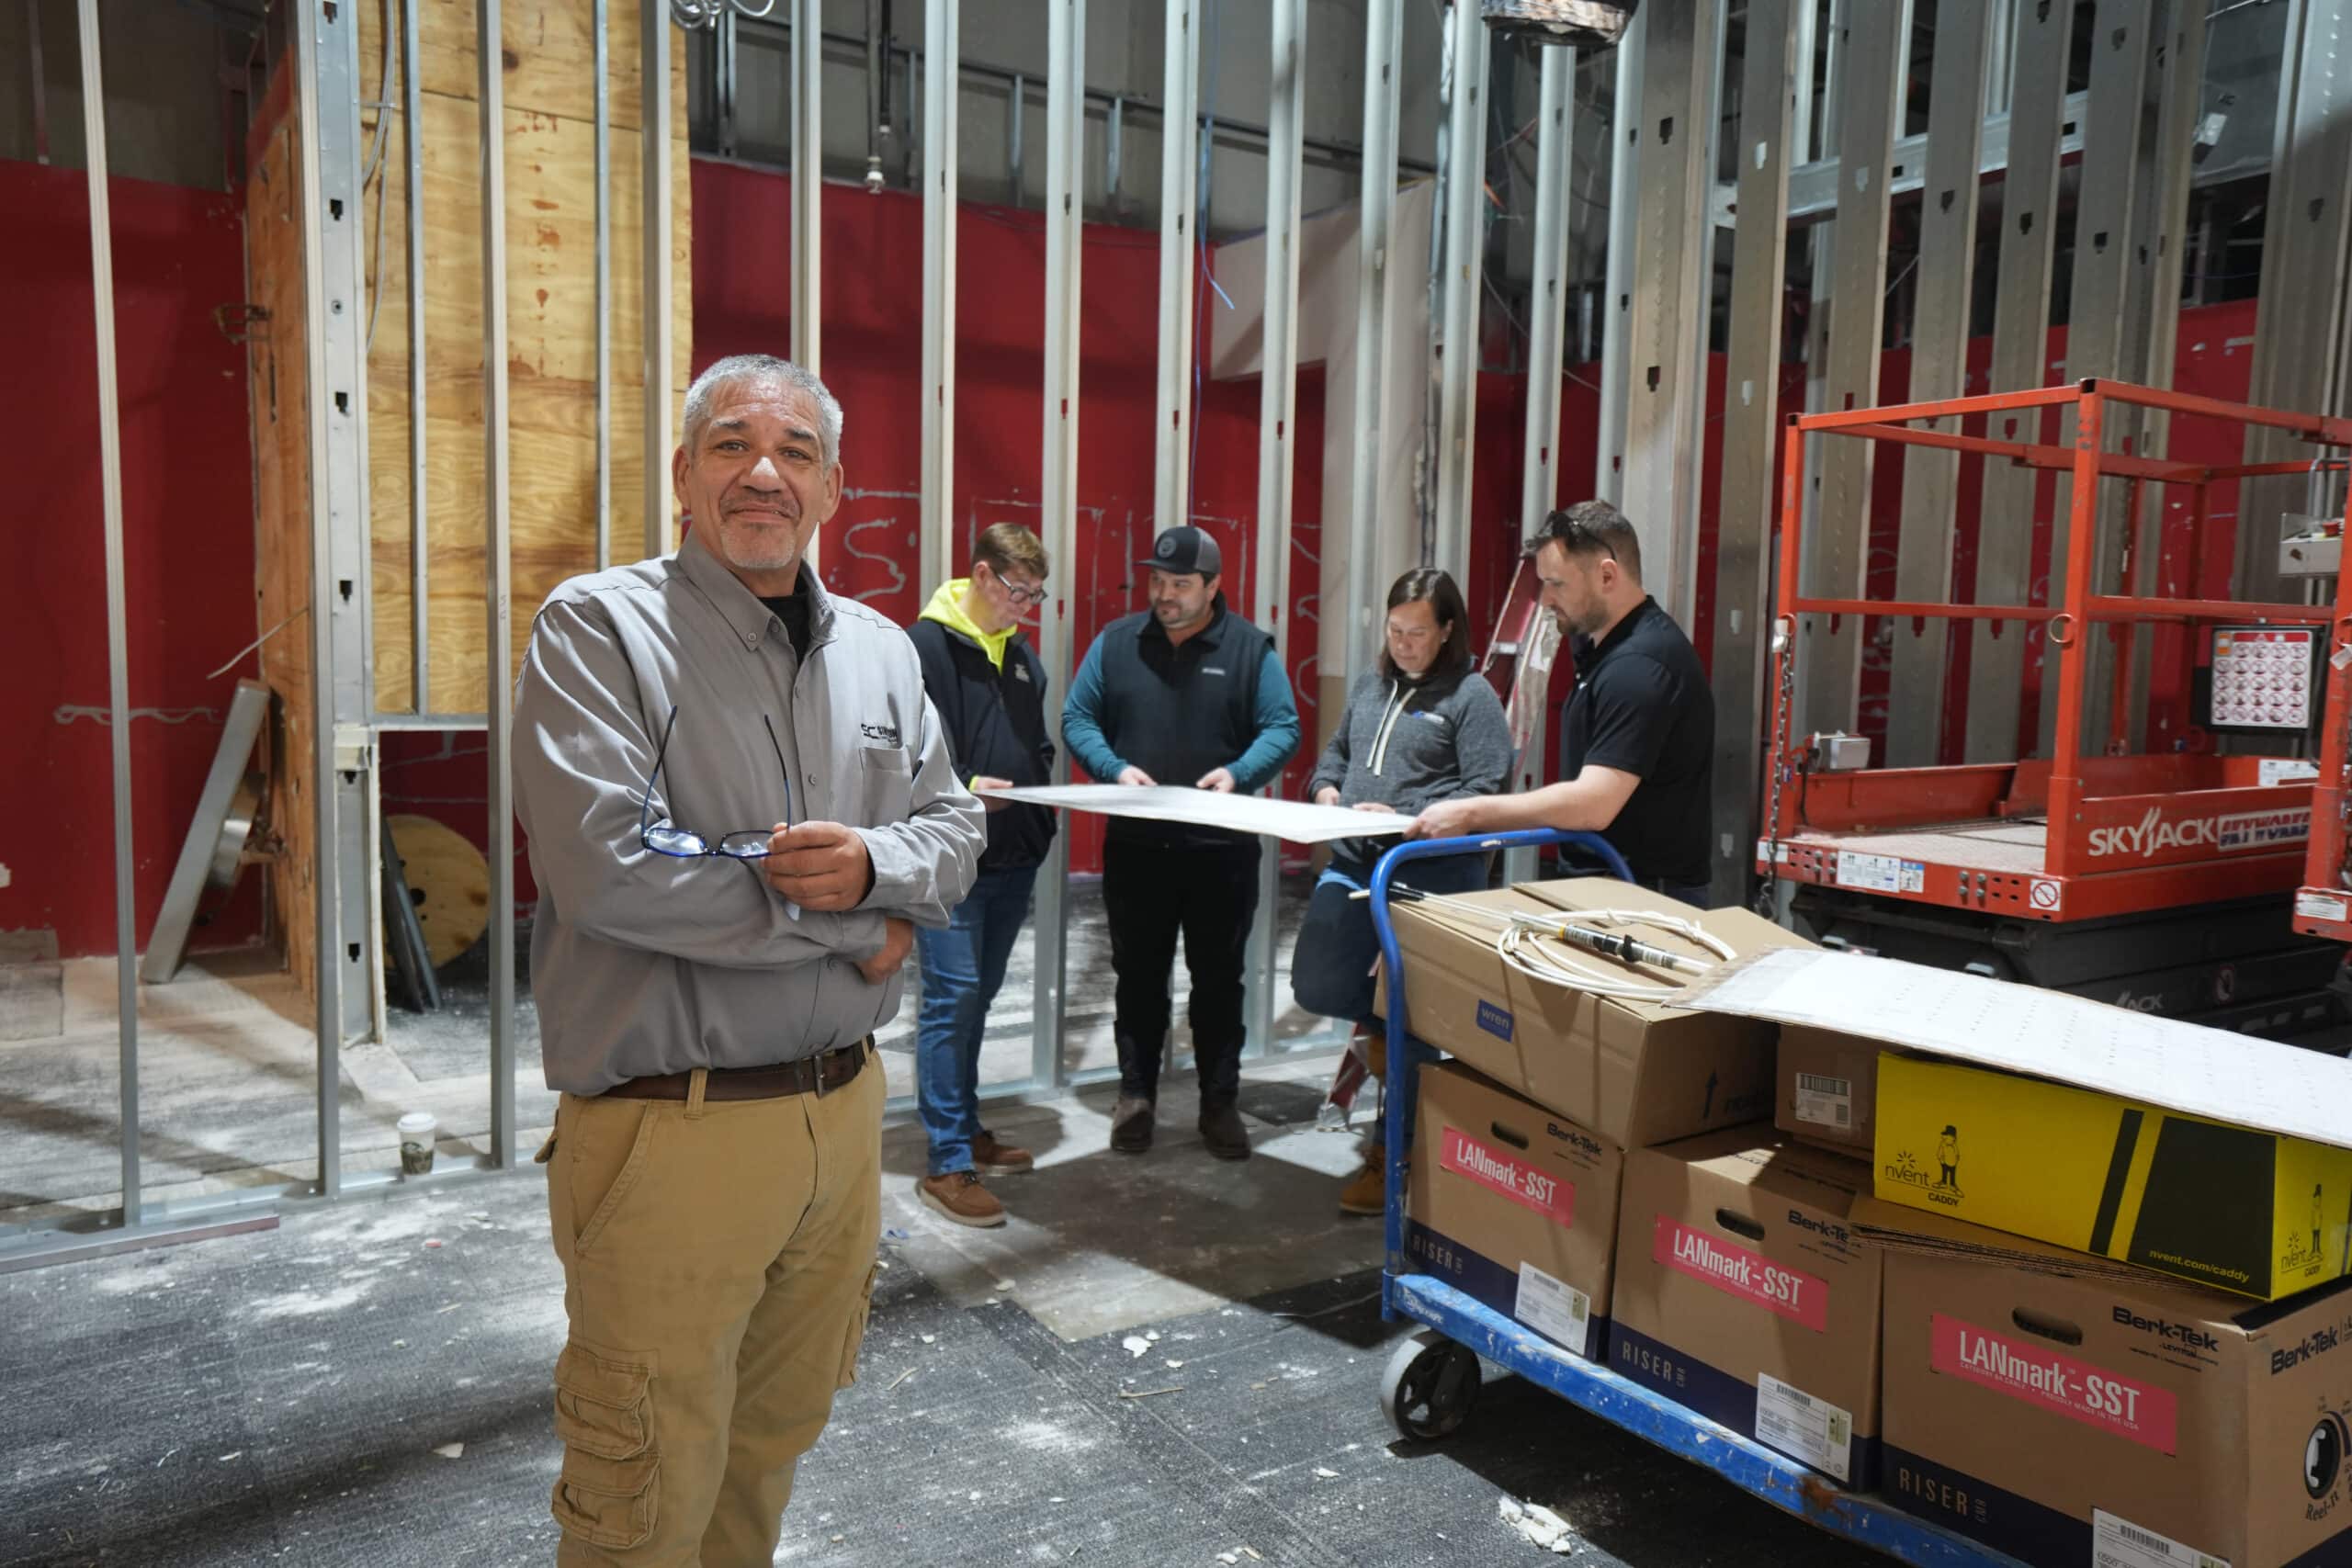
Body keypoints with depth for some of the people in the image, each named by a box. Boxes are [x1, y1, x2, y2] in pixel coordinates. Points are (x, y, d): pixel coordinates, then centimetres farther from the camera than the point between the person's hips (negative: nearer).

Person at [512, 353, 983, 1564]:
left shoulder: (880, 649, 9)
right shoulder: (596, 626, -10)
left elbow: (953, 825, 11)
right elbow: (609, 870, -22)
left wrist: (876, 864, -14)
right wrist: (854, 929, -13)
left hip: (843, 1108, 6)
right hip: (669, 1130, -5)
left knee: (774, 1443, 22)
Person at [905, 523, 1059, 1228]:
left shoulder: (1023, 656, 15)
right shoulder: (926, 643, -10)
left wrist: (1042, 798, 5)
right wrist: (964, 789, -26)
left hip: (1013, 859, 8)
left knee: (978, 998, 16)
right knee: (952, 999, -7)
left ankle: (967, 1130, 28)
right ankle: (947, 1165, -1)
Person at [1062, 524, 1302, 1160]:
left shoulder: (1251, 647, -1)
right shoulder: (1116, 642, 4)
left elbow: (1283, 728, -2)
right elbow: (1077, 717, 4)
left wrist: (1238, 772, -20)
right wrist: (1115, 768, -13)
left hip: (1222, 847, -1)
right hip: (1134, 845, 1)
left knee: (1219, 979, 9)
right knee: (1138, 976, 11)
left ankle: (1219, 1102, 21)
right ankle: (1135, 1094, 25)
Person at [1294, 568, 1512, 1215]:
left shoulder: (1471, 695, -5)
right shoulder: (1372, 683, 15)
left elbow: (1485, 793, -13)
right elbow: (1336, 751, 27)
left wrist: (1405, 818, -20)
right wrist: (1325, 787, 5)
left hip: (1430, 875, -6)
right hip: (1353, 863, 6)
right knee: (1314, 987, 3)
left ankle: (1390, 1153, 16)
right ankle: (1378, 1024, 34)